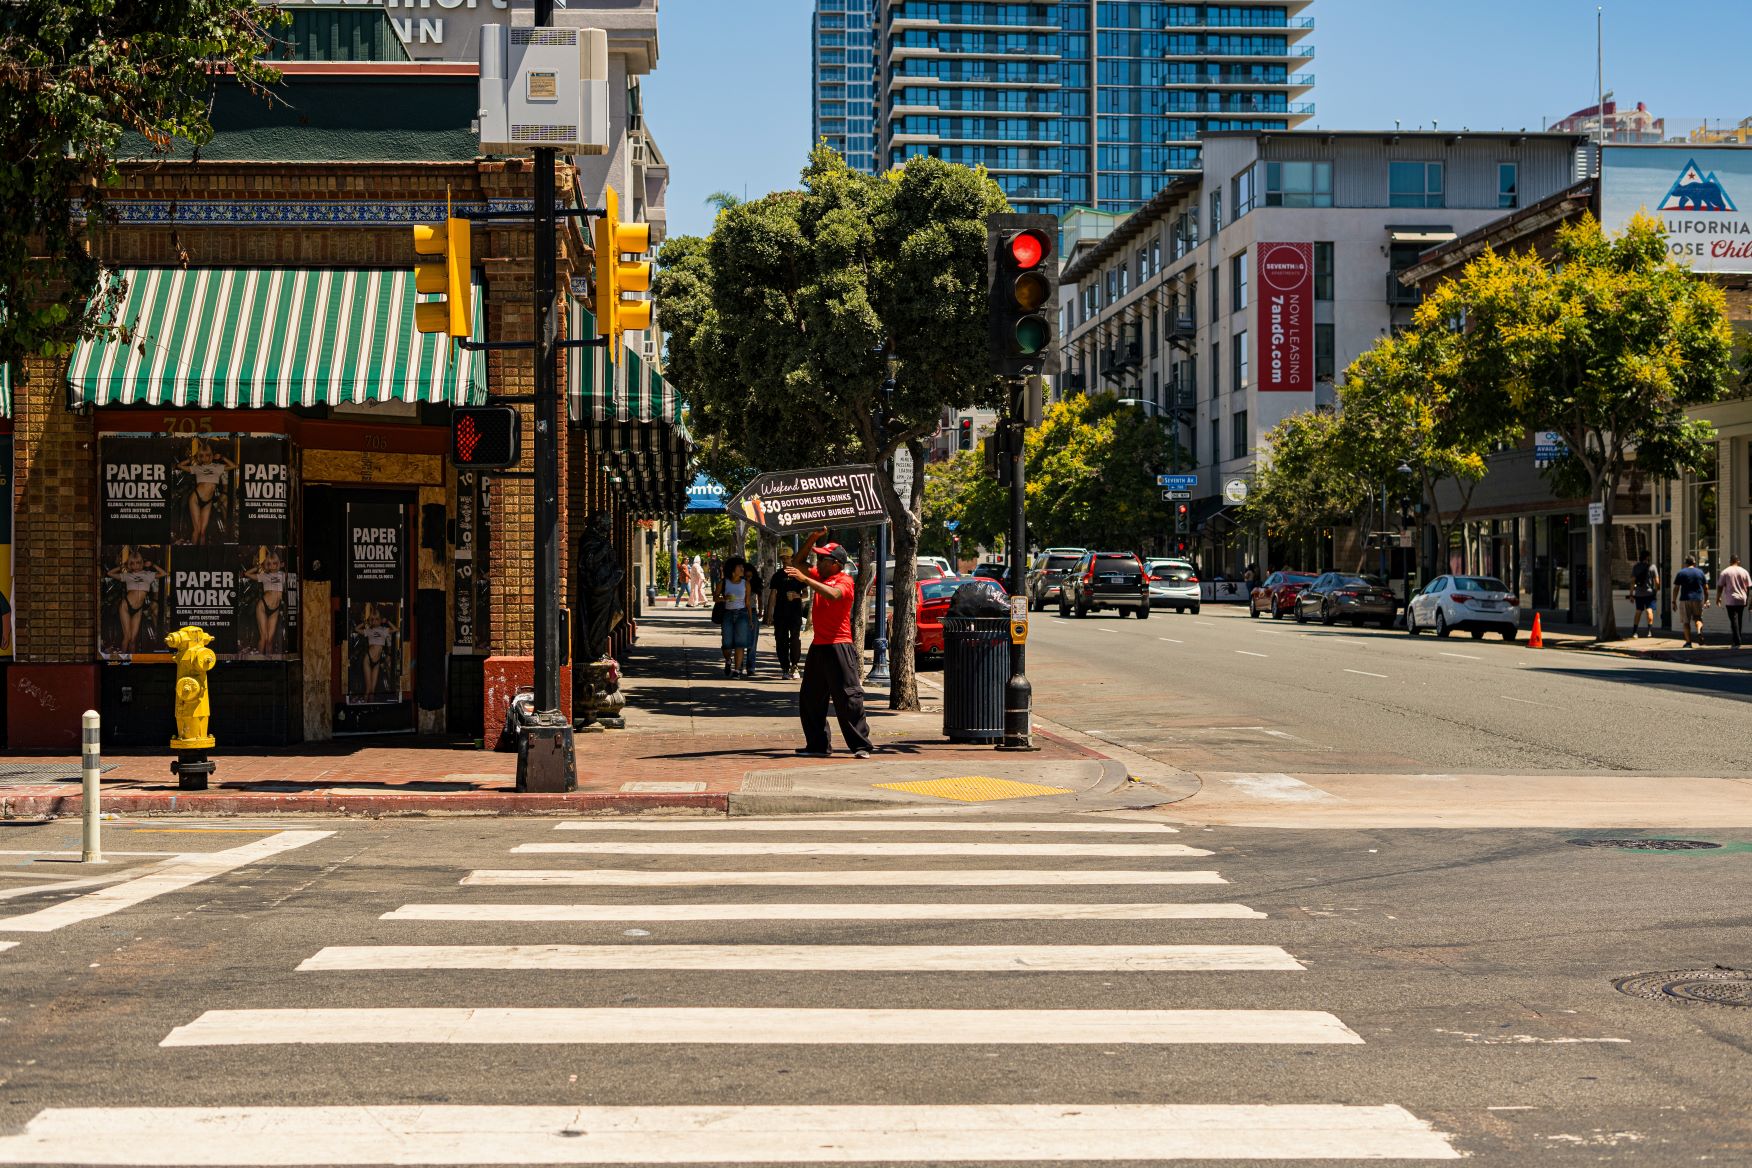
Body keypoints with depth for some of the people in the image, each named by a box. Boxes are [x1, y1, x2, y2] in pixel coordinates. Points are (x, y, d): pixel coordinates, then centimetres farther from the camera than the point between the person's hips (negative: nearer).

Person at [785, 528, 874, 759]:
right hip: (818, 647, 9)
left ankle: (860, 746, -9)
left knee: (848, 697, -11)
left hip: (838, 648, -9)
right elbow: (798, 562, 21)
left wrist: (805, 579, -35)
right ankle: (818, 745, 19)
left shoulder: (845, 582, -12)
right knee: (809, 700, 12)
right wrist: (813, 538, 9)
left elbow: (833, 594, -33)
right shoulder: (819, 576, 14)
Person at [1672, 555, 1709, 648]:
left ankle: (1688, 642, 1)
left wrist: (1674, 601, 4)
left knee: (1686, 621, 4)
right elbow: (1706, 588, 8)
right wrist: (1706, 599, 18)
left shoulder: (1680, 573, 1)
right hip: (1698, 599, 2)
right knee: (1698, 618, 14)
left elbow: (1676, 588, -1)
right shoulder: (1700, 572, 6)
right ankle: (1699, 631, -16)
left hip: (1685, 599, -2)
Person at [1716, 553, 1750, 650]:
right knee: (1739, 620, 16)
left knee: (1734, 621, -5)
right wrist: (1747, 598, 16)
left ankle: (1737, 642, -13)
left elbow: (1720, 587, -4)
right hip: (1742, 600, 3)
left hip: (1730, 601, -3)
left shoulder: (1725, 572, -4)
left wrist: (1718, 598, 7)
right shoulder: (1744, 572, 3)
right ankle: (1737, 640, 23)